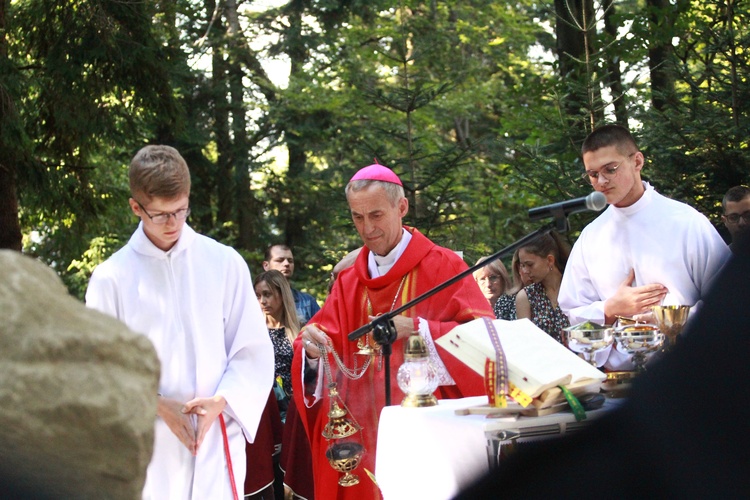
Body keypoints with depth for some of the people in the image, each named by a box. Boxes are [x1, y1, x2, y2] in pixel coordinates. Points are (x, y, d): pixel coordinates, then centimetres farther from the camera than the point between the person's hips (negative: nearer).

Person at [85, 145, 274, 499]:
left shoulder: (225, 264, 3)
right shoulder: (111, 278, 0)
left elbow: (253, 351, 5)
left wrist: (220, 401, -9)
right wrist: (155, 404, -12)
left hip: (217, 443, 1)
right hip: (146, 452, -1)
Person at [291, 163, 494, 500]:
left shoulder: (443, 267, -2)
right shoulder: (348, 281, 11)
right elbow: (327, 343, 7)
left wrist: (416, 329, -21)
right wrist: (313, 348, -16)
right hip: (363, 432, 4)